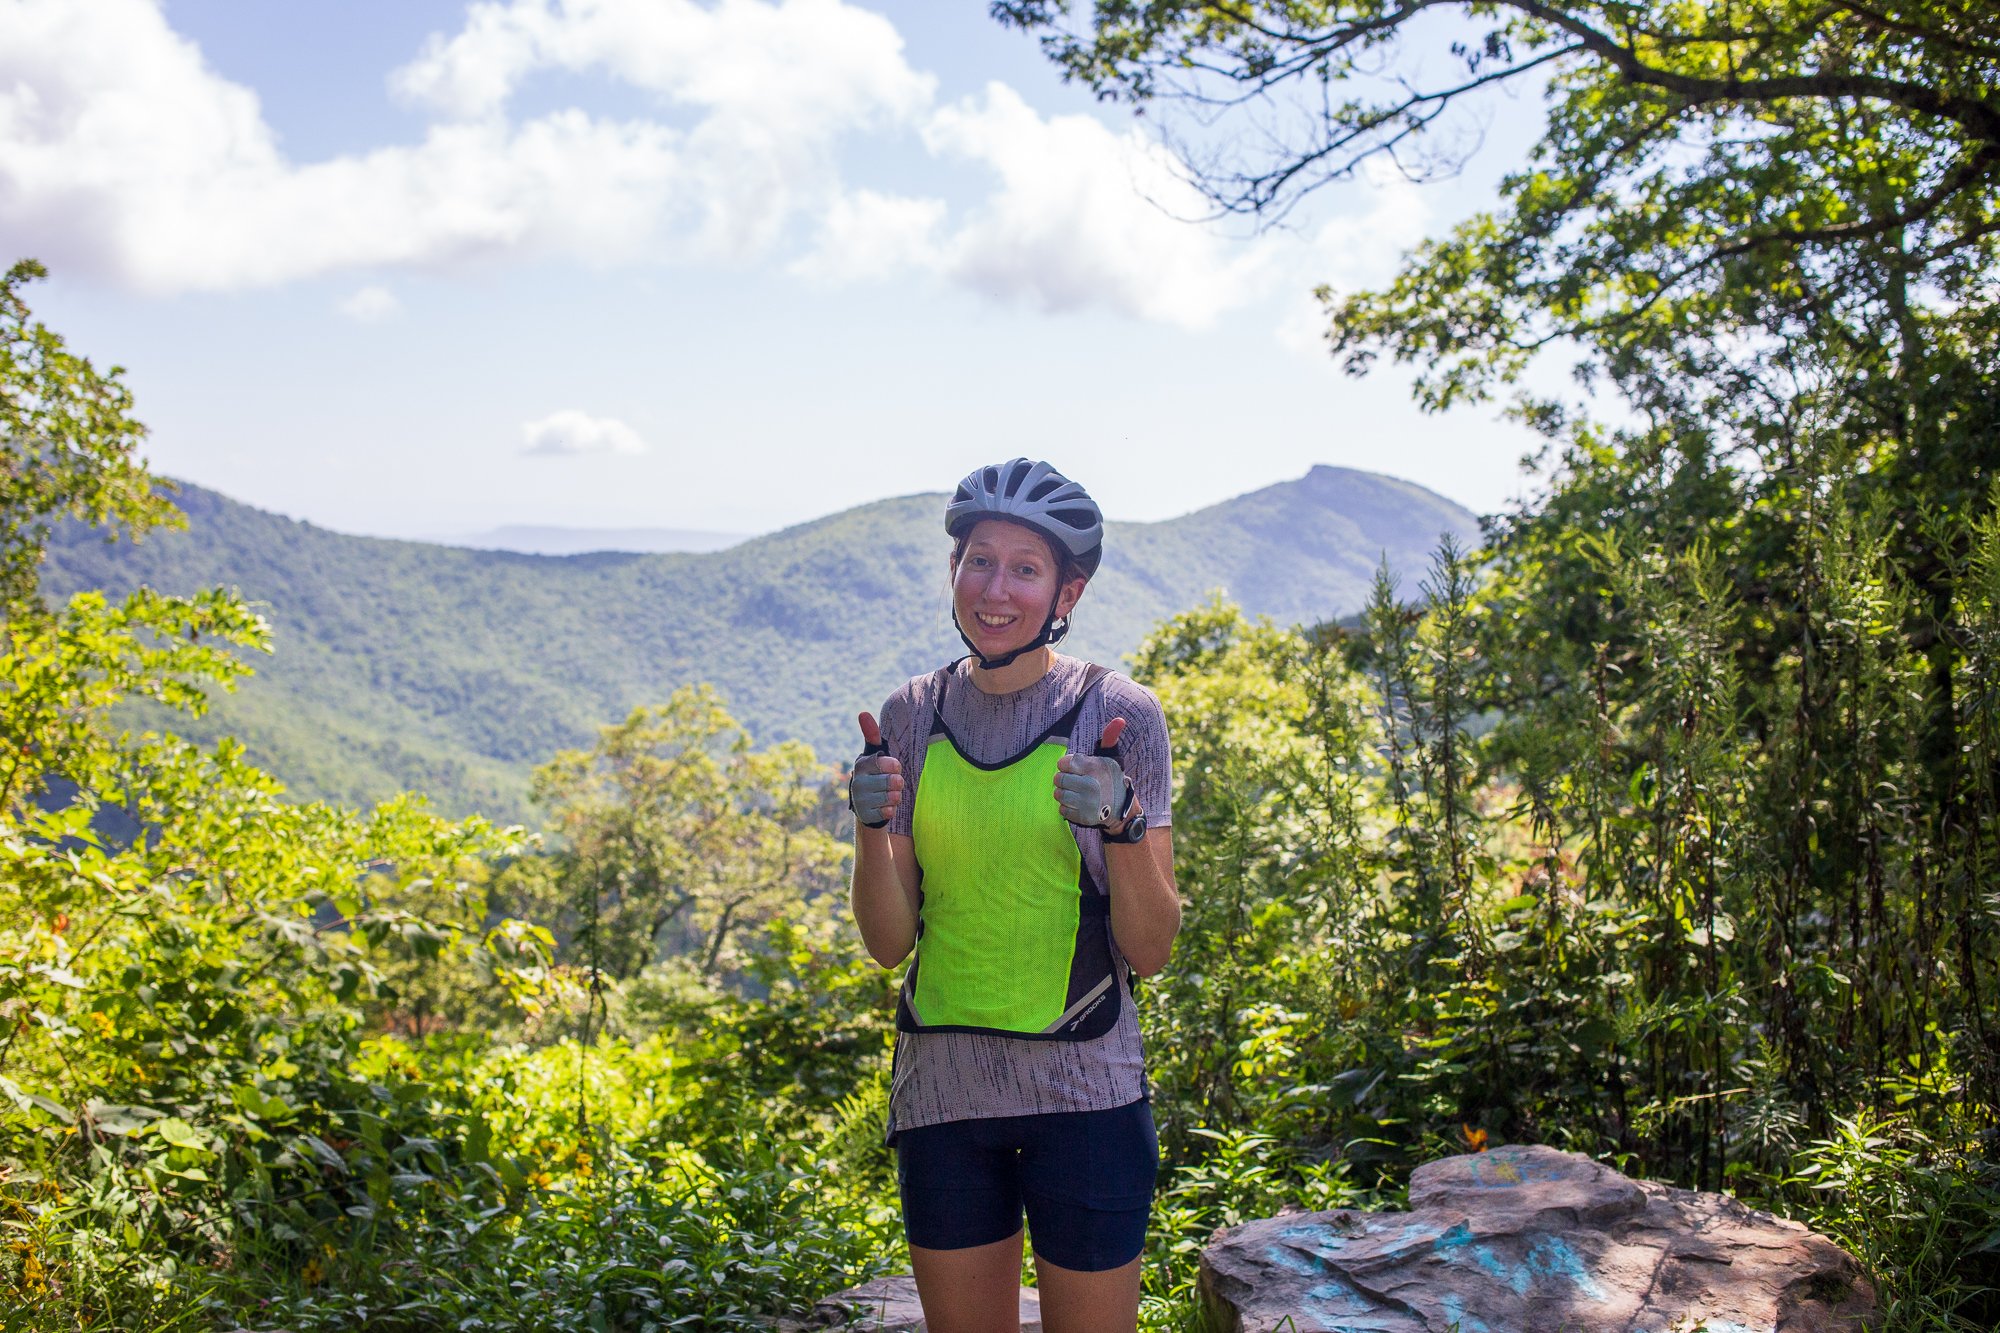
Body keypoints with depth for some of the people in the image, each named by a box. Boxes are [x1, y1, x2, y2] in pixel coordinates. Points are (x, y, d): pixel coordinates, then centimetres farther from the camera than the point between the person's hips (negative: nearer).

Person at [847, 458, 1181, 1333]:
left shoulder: (1118, 714, -7)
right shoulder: (911, 717, 2)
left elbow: (1150, 949, -7)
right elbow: (888, 941, 2)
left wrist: (1119, 824, -24)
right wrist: (872, 826, -16)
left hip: (1081, 1096, -3)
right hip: (941, 1092, 3)